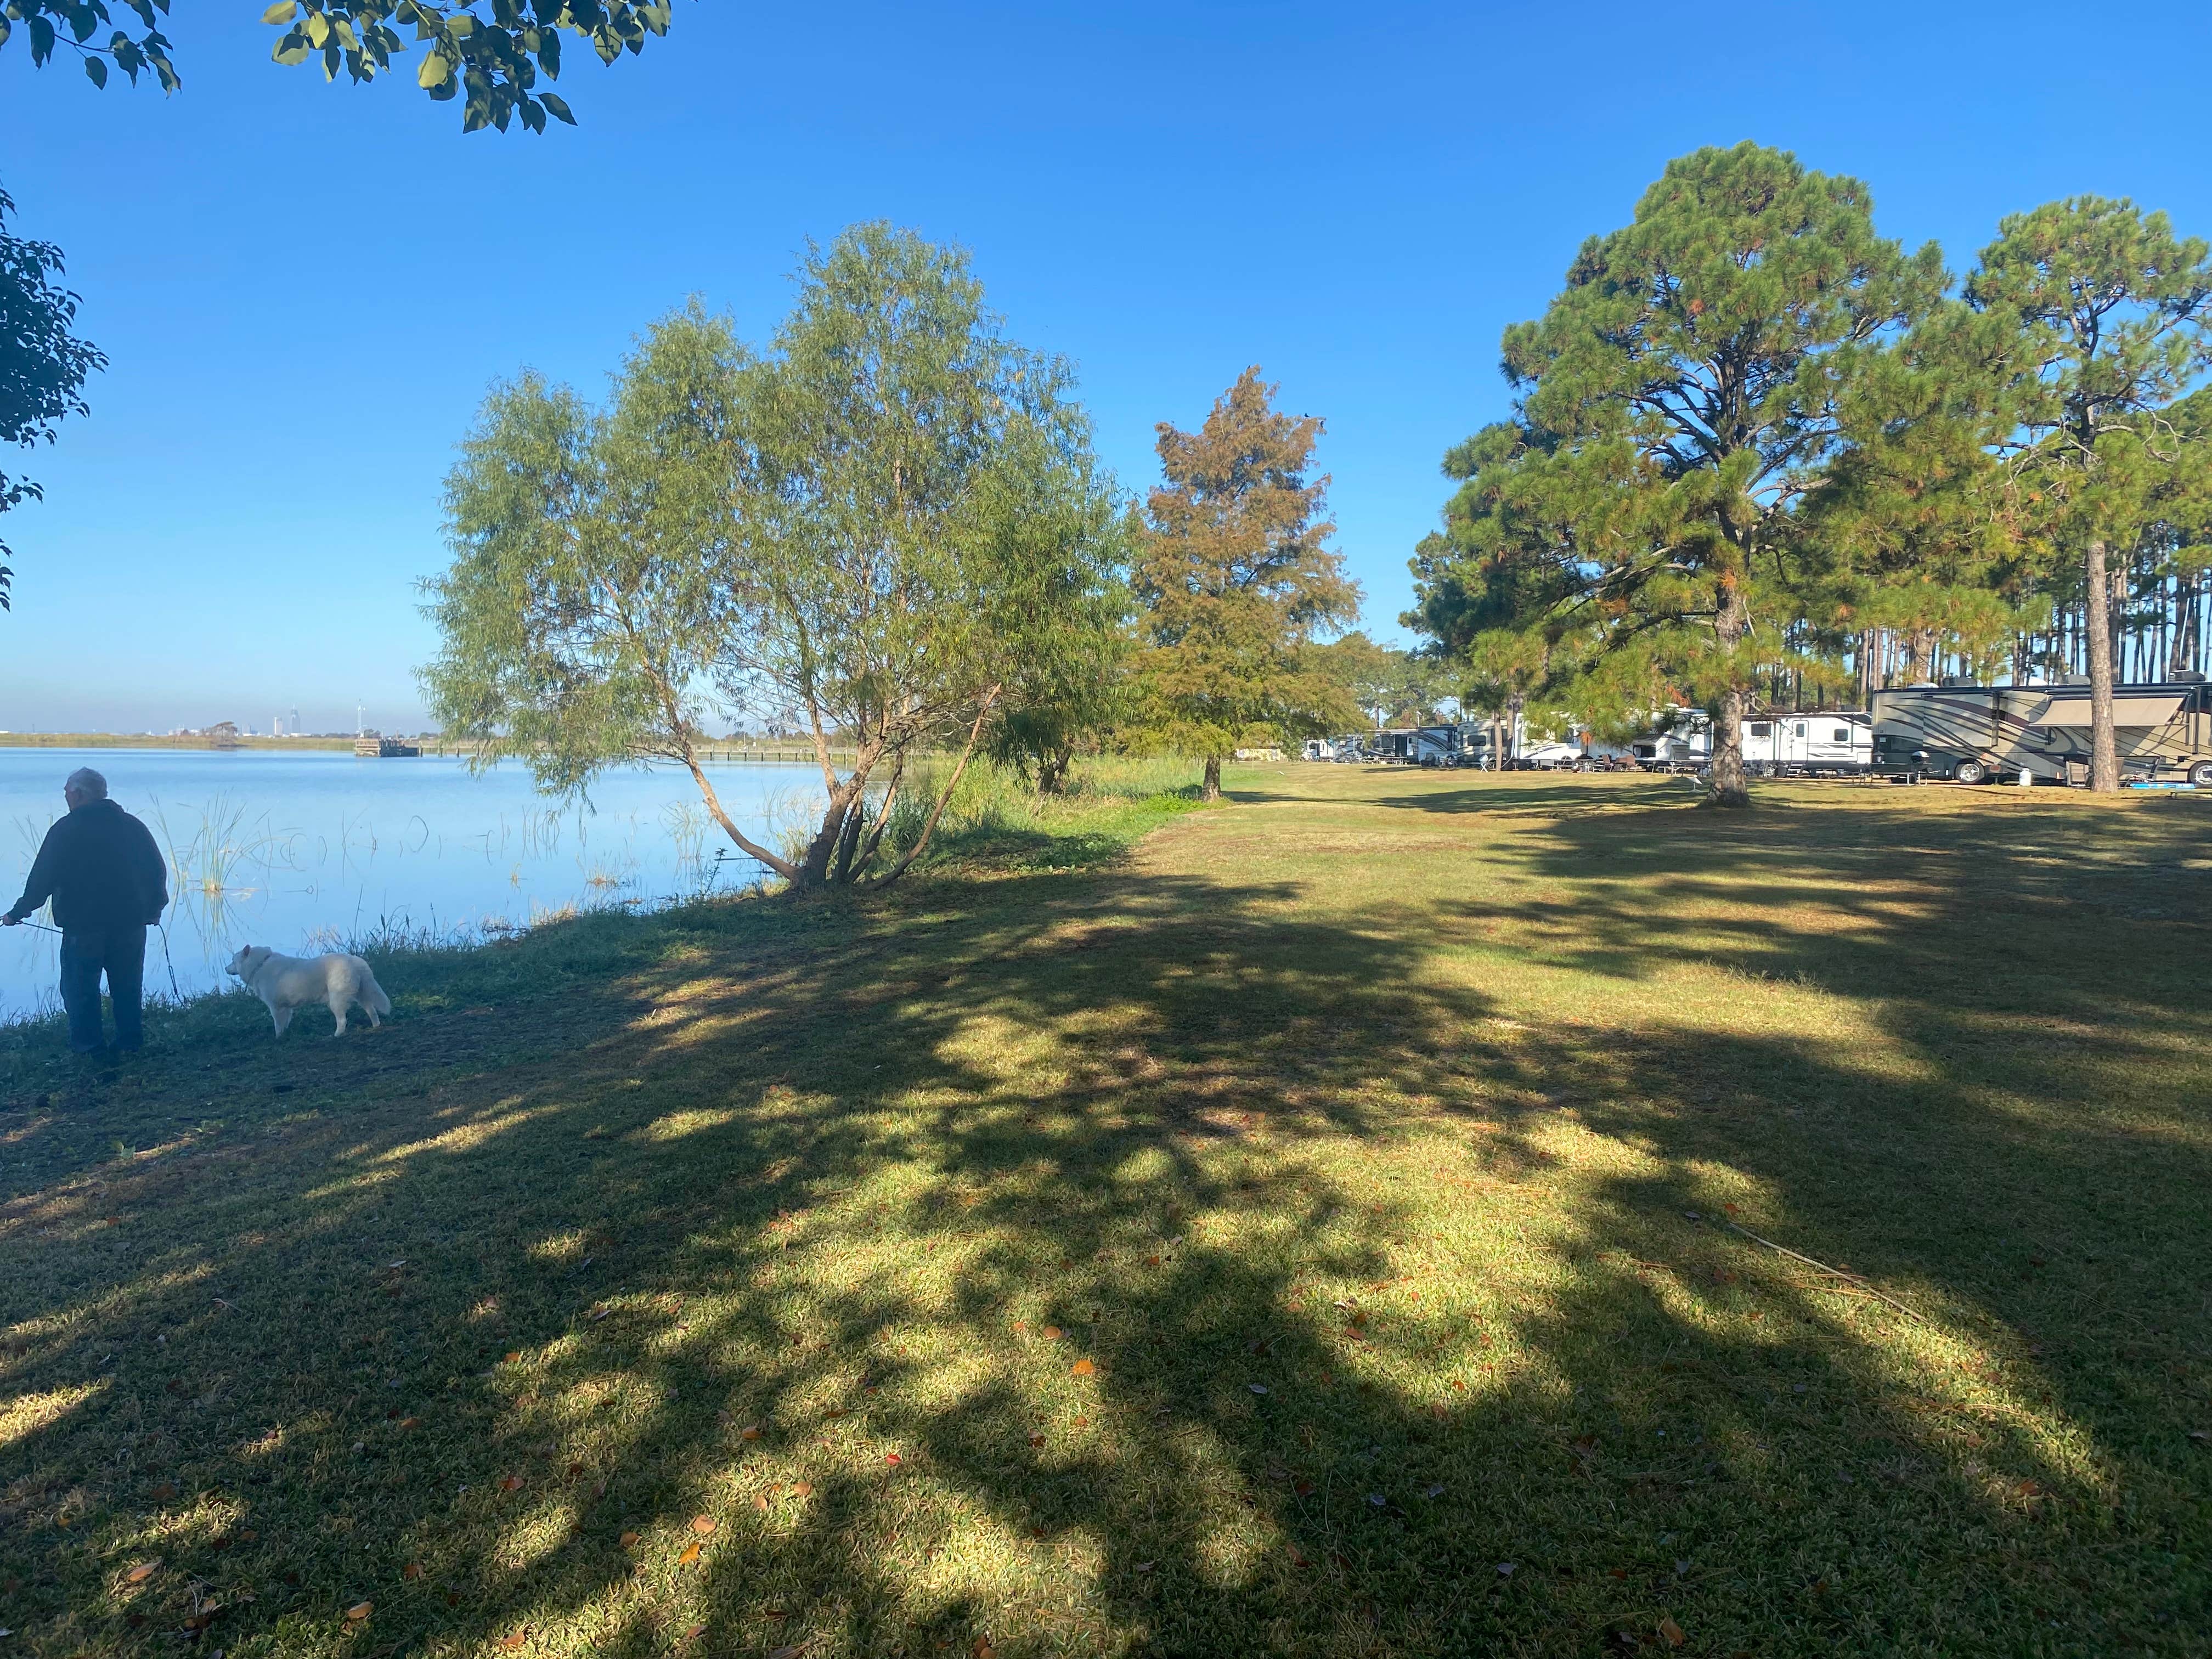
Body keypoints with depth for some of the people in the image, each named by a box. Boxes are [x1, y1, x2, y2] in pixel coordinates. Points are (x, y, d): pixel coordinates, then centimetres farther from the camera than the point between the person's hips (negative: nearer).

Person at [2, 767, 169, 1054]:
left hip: (83, 925, -4)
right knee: (127, 986, 13)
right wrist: (154, 908, 21)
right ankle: (130, 1039, 18)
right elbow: (158, 871, 9)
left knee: (80, 987, 7)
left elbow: (42, 879, -8)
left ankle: (86, 1043, 10)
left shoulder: (65, 829, -8)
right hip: (130, 923, 4)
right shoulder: (133, 826, 4)